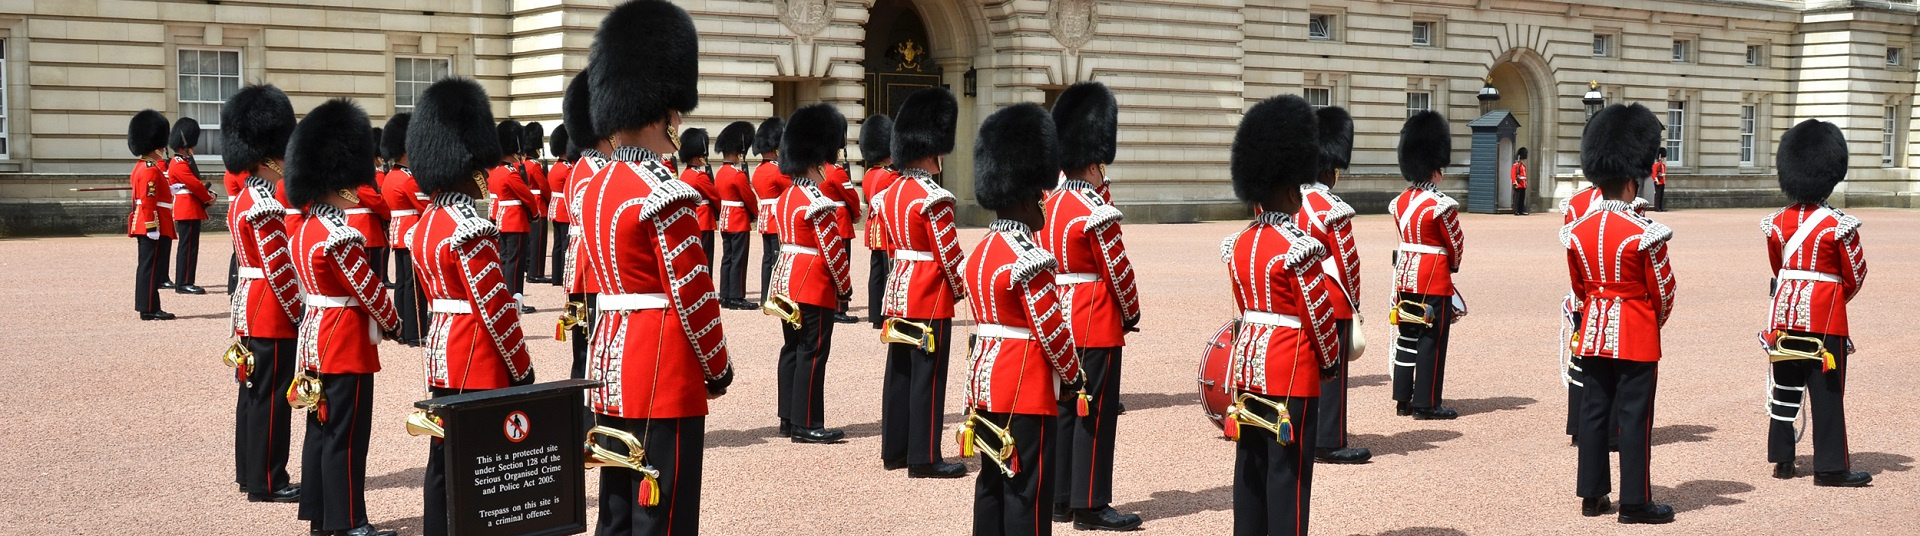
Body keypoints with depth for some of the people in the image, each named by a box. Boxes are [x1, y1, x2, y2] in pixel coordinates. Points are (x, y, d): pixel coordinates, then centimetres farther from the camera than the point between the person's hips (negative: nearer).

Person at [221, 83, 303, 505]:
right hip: (273, 315, -10)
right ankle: (267, 482, 1)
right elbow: (279, 269, -20)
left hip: (249, 310, 10)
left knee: (254, 392, 15)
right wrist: (300, 315, -14)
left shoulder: (243, 198, 13)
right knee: (272, 397, -4)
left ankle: (251, 473, 23)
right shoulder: (264, 206, -18)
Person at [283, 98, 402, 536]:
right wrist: (392, 324, 2)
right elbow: (370, 290, -15)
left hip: (315, 338, 10)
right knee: (346, 436, -3)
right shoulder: (339, 237, -21)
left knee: (320, 430, 14)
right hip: (347, 345, -10)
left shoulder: (305, 228, 9)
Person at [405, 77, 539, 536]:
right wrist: (523, 372, -12)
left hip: (441, 355, 9)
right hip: (480, 364, -9)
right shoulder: (470, 228, -18)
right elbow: (495, 308, -19)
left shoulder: (426, 222, 11)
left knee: (443, 463, 14)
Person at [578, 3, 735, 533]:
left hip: (611, 368, 9)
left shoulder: (592, 190, 10)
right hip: (664, 375, -9)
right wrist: (718, 368, -4)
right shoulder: (664, 195, -17)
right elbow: (693, 296, -16)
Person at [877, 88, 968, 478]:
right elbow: (949, 254, -15)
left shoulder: (890, 193, 9)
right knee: (928, 376, -3)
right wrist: (962, 291, -1)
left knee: (899, 372, 13)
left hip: (898, 289, 9)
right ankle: (924, 458, 1)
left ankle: (894, 449, 20)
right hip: (930, 298, -9)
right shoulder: (933, 198, -18)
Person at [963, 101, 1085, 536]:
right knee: (1027, 491, -3)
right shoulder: (1028, 260, -19)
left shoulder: (982, 251, 10)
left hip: (984, 380, 9)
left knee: (992, 483, 14)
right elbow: (1051, 331, -17)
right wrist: (1074, 377, -3)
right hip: (1026, 391, -9)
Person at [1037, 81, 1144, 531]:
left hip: (1060, 320, 9)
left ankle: (1060, 497, 19)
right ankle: (1090, 506, 2)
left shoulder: (1050, 203, 8)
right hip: (1097, 324, -9)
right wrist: (1131, 314, 1)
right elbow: (1118, 273, -14)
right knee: (1095, 412, -2)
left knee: (1066, 407, 13)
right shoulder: (1097, 212, -18)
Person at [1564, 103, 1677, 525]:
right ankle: (1635, 502, 6)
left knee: (1593, 411, 11)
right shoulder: (1645, 233, -15)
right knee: (1634, 416, 1)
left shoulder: (1577, 230, 1)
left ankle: (1592, 495, 17)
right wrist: (1656, 322, 12)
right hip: (1637, 337, -5)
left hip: (1594, 333, 5)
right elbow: (1662, 292, -7)